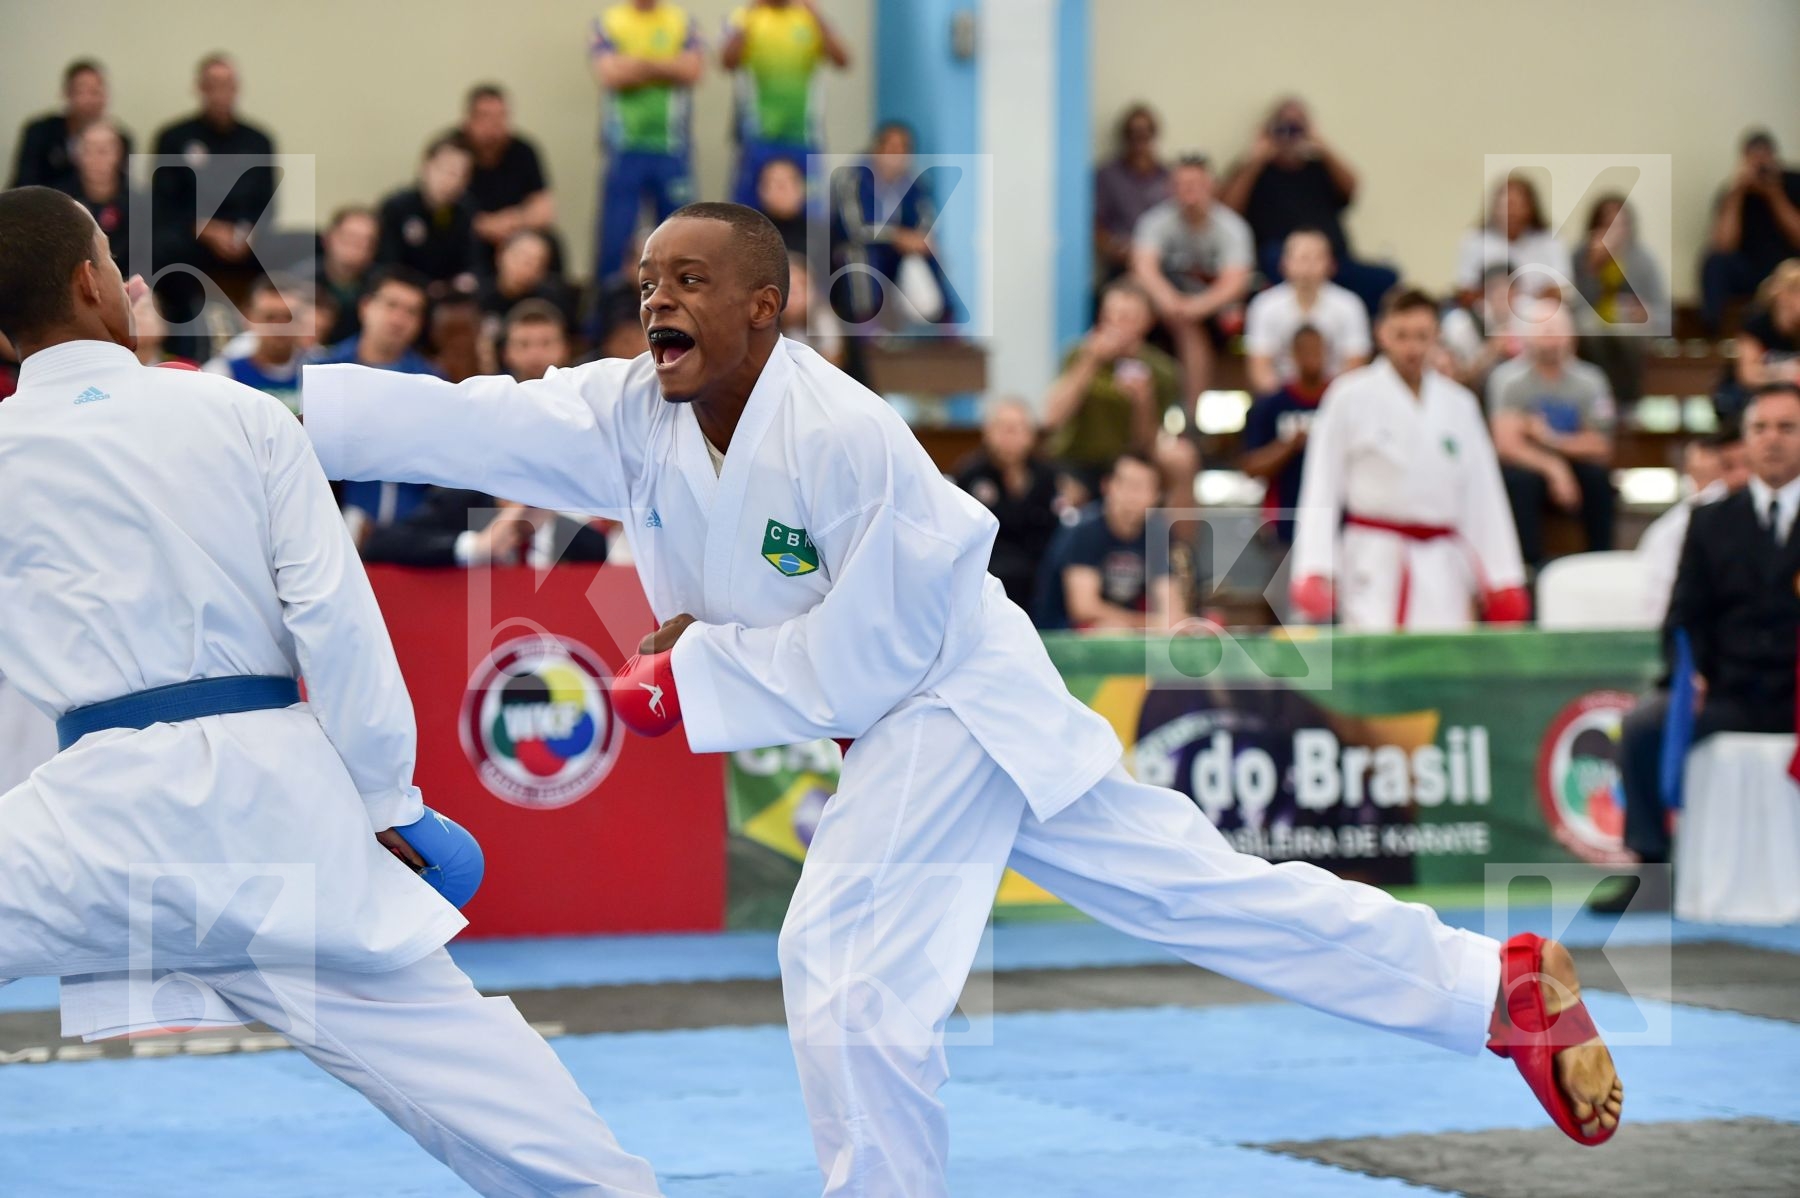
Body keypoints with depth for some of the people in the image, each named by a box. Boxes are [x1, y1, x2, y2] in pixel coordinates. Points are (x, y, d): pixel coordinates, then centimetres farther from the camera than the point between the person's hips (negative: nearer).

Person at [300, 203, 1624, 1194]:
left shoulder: (842, 436, -26)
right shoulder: (628, 416, -5)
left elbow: (883, 647, -23)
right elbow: (455, 424, -11)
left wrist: (705, 668, -21)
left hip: (955, 701, -8)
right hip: (896, 729, 8)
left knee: (848, 968, -13)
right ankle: (1497, 984, 20)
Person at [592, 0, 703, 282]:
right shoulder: (607, 23, 5)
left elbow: (692, 70, -6)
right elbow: (609, 75, -9)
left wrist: (639, 64, -10)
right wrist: (667, 69, -6)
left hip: (672, 146, 1)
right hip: (624, 149, -1)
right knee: (614, 234, -3)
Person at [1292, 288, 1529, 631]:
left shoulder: (1458, 405, 9)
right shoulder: (1350, 397, -2)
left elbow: (1482, 495, 12)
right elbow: (1322, 487, -2)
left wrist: (1503, 576, 10)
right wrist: (1314, 569, -9)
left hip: (1441, 569, 4)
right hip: (1374, 563, -4)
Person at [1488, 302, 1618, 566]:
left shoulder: (1588, 380, -4)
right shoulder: (1509, 377, -11)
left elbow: (1600, 448, -5)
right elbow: (1507, 445, -20)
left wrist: (1552, 439, -21)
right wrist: (1554, 468, -33)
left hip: (1571, 465, 2)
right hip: (1525, 466, -2)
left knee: (1598, 475, -28)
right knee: (1521, 479, -35)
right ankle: (1531, 564, -31)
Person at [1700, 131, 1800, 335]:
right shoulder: (1730, 193, -6)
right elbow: (1723, 246, -20)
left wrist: (1775, 195, -20)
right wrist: (1735, 194, -24)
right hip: (1748, 273, 1)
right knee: (1715, 261, -29)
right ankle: (1710, 331, -27)